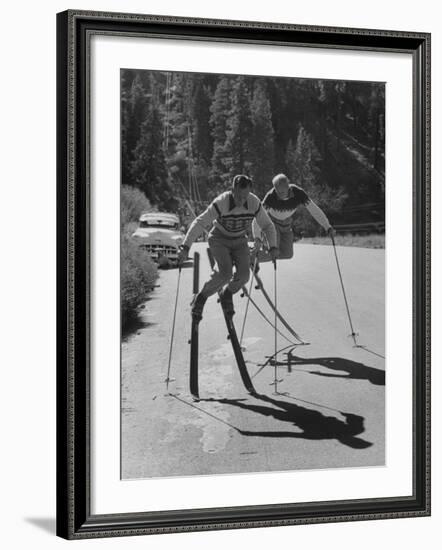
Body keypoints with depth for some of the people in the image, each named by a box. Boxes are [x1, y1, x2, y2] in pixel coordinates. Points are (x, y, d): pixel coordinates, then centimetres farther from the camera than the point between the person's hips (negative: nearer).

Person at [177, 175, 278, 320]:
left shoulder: (254, 203, -20)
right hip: (219, 239, -3)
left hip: (240, 241, 3)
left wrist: (273, 247, -20)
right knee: (225, 273, -26)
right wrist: (185, 247, -38)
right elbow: (199, 223, -29)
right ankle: (202, 296, -1)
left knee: (243, 274, -17)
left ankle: (227, 293, 16)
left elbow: (267, 225, -6)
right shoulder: (221, 203, -30)